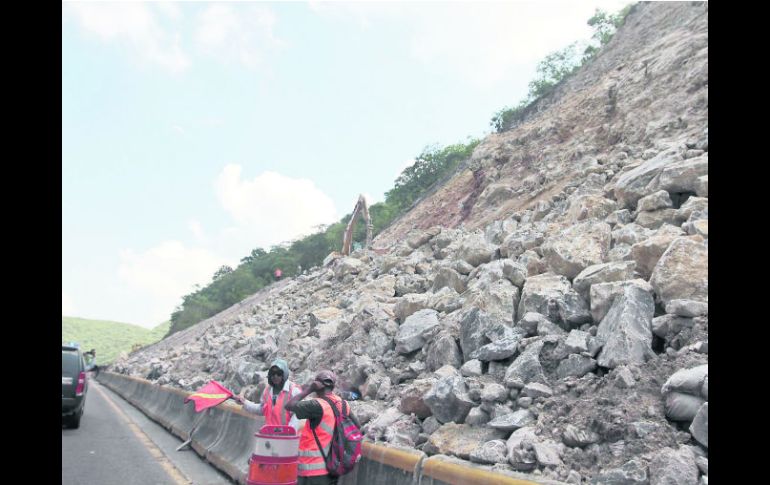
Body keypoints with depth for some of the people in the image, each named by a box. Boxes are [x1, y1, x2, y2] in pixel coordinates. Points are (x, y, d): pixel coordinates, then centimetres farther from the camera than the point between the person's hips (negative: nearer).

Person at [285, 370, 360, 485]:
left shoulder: (318, 405, -19)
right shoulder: (342, 404, 3)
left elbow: (289, 405, -15)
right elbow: (357, 425, 13)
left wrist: (307, 390, -7)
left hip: (314, 468, -7)